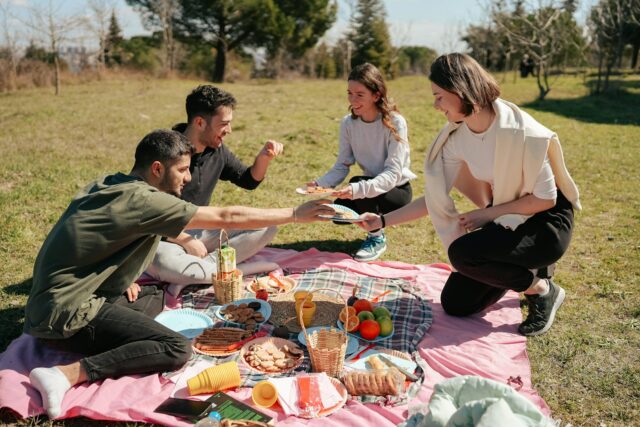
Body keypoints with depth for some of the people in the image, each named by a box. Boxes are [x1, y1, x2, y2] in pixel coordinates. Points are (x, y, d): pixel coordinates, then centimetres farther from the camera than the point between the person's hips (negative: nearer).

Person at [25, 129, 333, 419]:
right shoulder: (143, 199, -19)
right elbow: (228, 217, -18)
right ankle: (69, 373, -21)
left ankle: (95, 341, 4)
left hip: (52, 301, 10)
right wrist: (295, 214, -10)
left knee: (153, 297, 24)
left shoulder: (108, 184, 7)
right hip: (67, 313, -10)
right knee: (177, 350, -16)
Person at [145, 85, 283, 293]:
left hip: (201, 232, 7)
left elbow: (248, 180, 12)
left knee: (266, 228, -8)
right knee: (161, 260, -41)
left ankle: (190, 277, -20)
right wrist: (185, 241, -17)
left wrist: (264, 158, -9)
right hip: (167, 238, -6)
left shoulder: (217, 151, -1)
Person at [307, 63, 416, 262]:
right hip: (370, 184, 5)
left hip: (397, 189, -4)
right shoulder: (348, 123, -8)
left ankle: (377, 237, -6)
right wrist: (321, 183, -27)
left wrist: (358, 189, -45)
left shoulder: (395, 123, -22)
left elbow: (393, 173, -29)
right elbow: (342, 166, -6)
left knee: (359, 188, -33)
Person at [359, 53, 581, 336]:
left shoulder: (518, 131, -27)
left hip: (546, 224, -6)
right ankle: (528, 270, 20)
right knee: (454, 304, 2)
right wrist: (383, 220, -4)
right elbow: (435, 198, -2)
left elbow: (545, 199, -21)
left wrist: (487, 214, -17)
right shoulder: (458, 137, -6)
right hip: (505, 220, 7)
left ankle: (542, 290, -6)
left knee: (462, 252, -31)